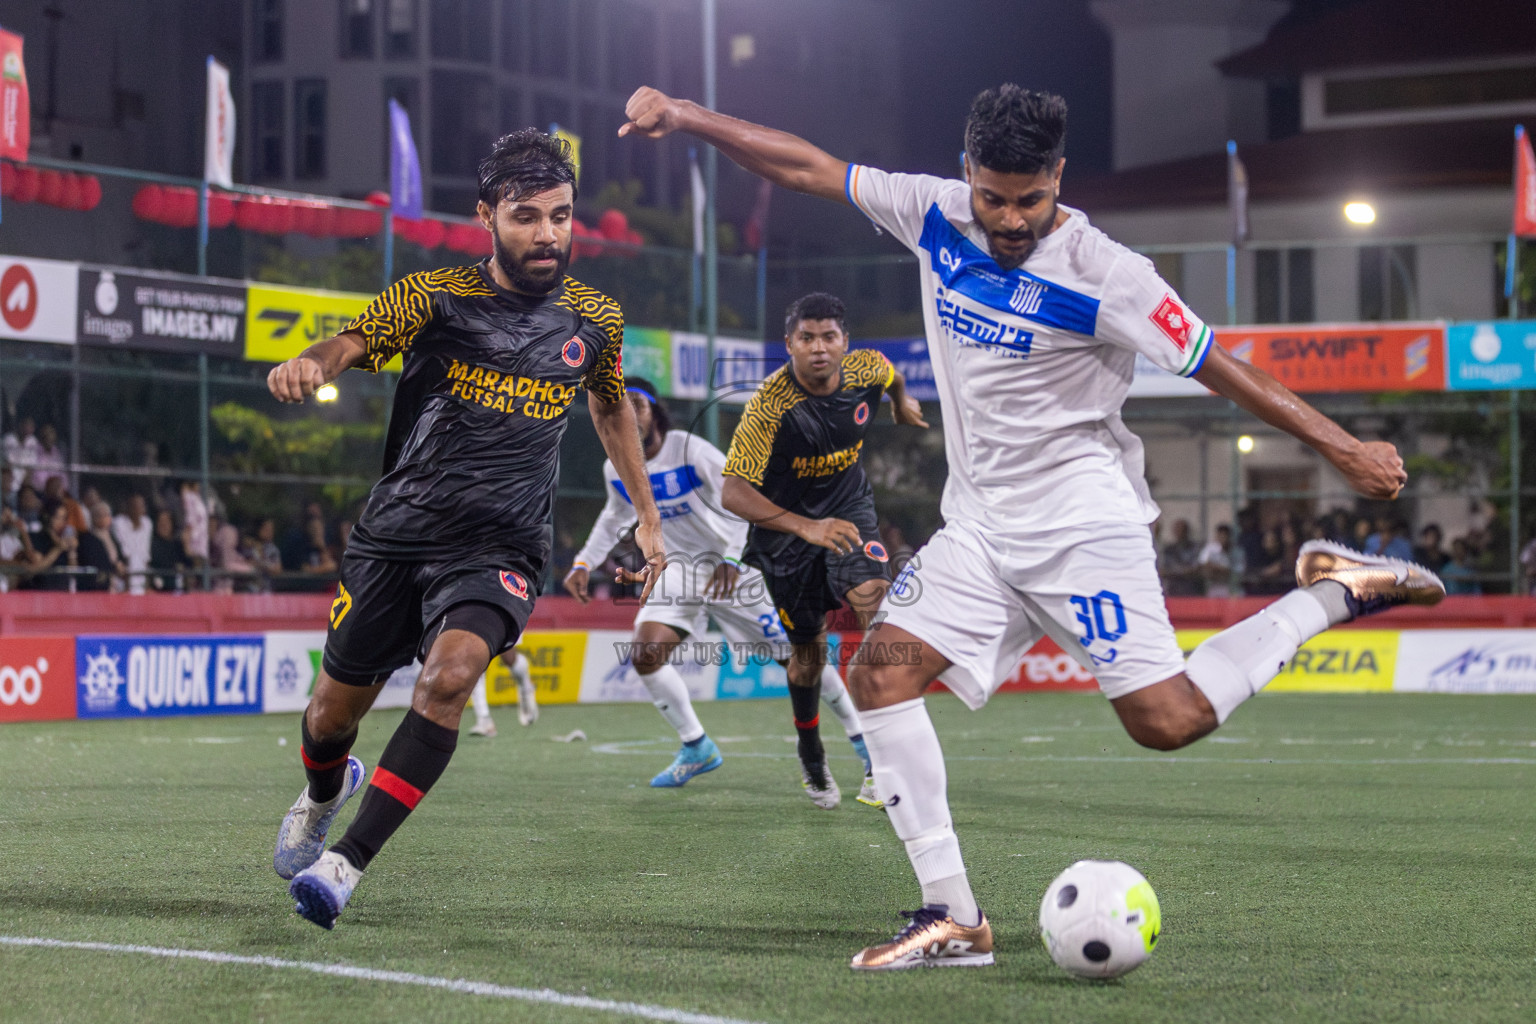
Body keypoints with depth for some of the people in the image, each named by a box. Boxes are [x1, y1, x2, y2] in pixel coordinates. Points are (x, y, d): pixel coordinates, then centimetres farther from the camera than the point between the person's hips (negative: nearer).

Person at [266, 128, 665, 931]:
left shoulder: (595, 319, 4)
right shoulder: (433, 297, -6)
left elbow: (610, 407, 23)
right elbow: (352, 342, -22)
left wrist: (646, 517, 24)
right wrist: (310, 362, -46)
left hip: (501, 548, 0)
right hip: (397, 533, 0)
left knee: (450, 673, -28)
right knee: (334, 709, 9)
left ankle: (347, 862, -23)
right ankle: (325, 790, 48)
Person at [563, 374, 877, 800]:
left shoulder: (691, 452, -21)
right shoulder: (617, 470, -3)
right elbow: (615, 519, 18)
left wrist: (732, 558, -31)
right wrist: (584, 563, 8)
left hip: (736, 564, -5)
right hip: (682, 566, 5)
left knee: (795, 653, -5)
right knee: (645, 655, -14)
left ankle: (859, 732, 13)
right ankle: (696, 748, 2)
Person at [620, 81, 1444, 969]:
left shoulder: (1101, 273, -15)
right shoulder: (934, 215, 0)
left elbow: (1217, 366, -12)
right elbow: (806, 167, 5)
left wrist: (1343, 448, -12)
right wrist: (685, 116, 0)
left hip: (1084, 522, -6)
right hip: (980, 527, 6)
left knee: (1166, 721, -15)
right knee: (884, 668, -13)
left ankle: (1334, 590, 8)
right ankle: (954, 919, -10)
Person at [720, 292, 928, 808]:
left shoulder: (866, 369, -15)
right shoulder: (769, 406, -29)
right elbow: (733, 493, -34)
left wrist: (902, 403, 34)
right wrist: (806, 528, -45)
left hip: (849, 511, 2)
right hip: (784, 525, -2)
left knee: (876, 603, -24)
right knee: (809, 650, 6)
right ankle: (810, 754, 38)